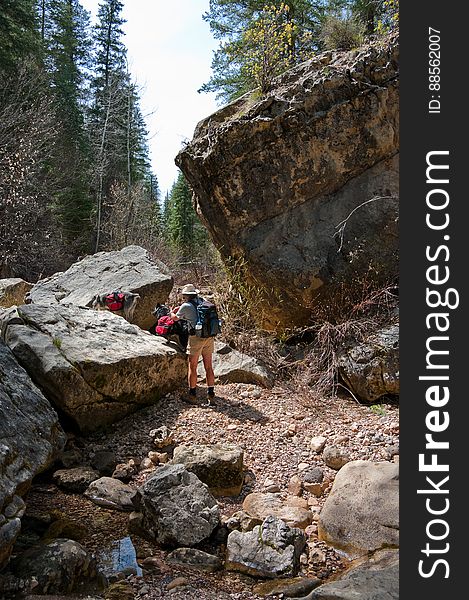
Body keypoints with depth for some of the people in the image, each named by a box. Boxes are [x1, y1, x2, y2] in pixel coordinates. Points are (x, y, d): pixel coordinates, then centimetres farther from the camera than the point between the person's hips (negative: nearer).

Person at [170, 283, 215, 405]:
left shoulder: (186, 306, -5)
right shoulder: (202, 301, 9)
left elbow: (175, 318, 13)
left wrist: (172, 312, 35)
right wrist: (180, 307, 37)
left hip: (196, 337, -5)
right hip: (209, 336, 6)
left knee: (192, 367, 5)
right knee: (208, 367, 11)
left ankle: (192, 395, 11)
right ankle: (210, 394, 14)